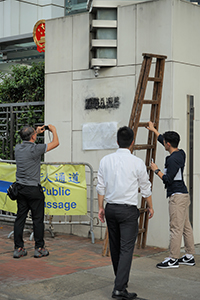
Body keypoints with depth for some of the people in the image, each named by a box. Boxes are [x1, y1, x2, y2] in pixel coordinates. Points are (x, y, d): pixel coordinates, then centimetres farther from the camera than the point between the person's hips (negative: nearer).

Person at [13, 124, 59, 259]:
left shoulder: (18, 148, 3)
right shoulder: (35, 149, -15)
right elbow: (55, 143, -3)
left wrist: (37, 132, 33)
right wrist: (53, 130, 13)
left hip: (20, 187, 6)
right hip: (33, 189, -6)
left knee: (20, 218, 9)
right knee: (38, 219, 3)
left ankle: (18, 248, 12)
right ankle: (39, 248, 9)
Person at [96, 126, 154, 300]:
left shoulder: (105, 160, 1)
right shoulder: (137, 162, -9)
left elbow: (101, 186, 5)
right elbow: (145, 188, 2)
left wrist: (101, 207, 14)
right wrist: (150, 207, 16)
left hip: (110, 208, 5)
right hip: (128, 210, -5)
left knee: (115, 247, 17)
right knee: (126, 249, -4)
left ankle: (120, 279, 34)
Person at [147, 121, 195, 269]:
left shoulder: (173, 159, -18)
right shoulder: (180, 153, 11)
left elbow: (168, 180, -19)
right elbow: (163, 140, 27)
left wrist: (156, 170, -5)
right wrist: (154, 130, 37)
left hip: (177, 196, -10)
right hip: (183, 194, 10)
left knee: (176, 228, -6)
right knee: (186, 226, 12)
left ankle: (173, 259, -3)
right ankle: (189, 256, 18)